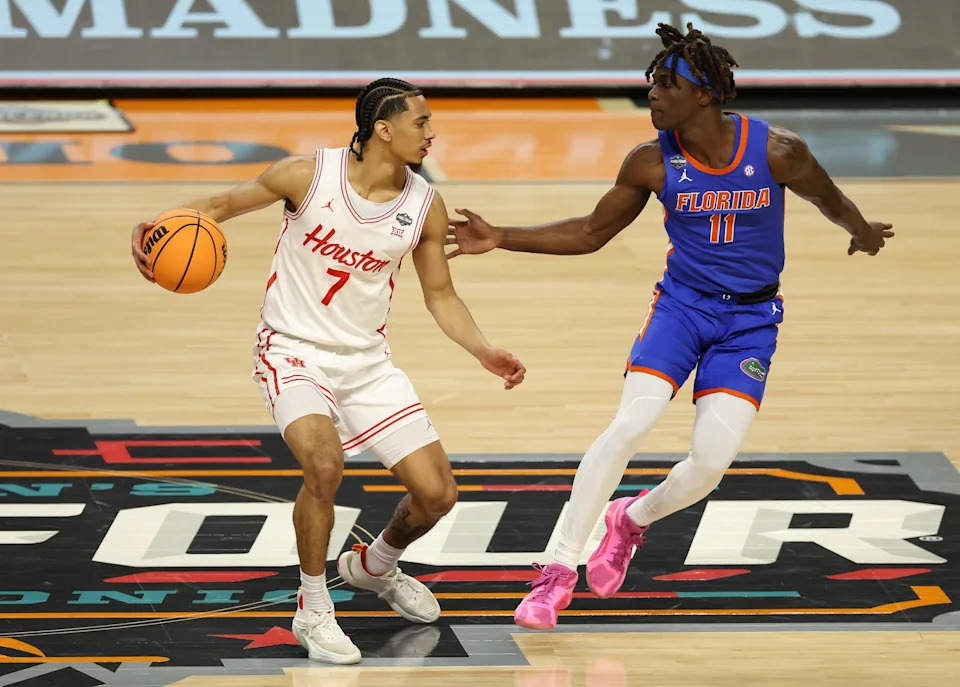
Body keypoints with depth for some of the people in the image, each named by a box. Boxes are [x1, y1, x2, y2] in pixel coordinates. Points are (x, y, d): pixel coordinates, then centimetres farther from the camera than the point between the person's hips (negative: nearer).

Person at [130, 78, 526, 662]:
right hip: (294, 351, -4)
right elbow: (224, 204, -1)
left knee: (437, 493, -2)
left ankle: (376, 565, 33)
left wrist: (483, 351, -6)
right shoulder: (308, 175, -15)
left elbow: (440, 295, 9)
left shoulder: (425, 205, -4)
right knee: (325, 464, -32)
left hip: (367, 361, 5)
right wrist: (157, 230, -19)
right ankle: (313, 610, -11)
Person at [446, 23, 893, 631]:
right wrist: (501, 239, -2)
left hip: (751, 319, -1)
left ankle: (632, 519, 22)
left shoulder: (776, 151, -14)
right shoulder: (653, 163, -8)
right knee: (632, 423, -21)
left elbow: (832, 200, 7)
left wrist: (861, 231, -7)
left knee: (712, 461, -12)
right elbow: (592, 233, 4)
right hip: (682, 302, 1)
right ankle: (560, 571, -12)